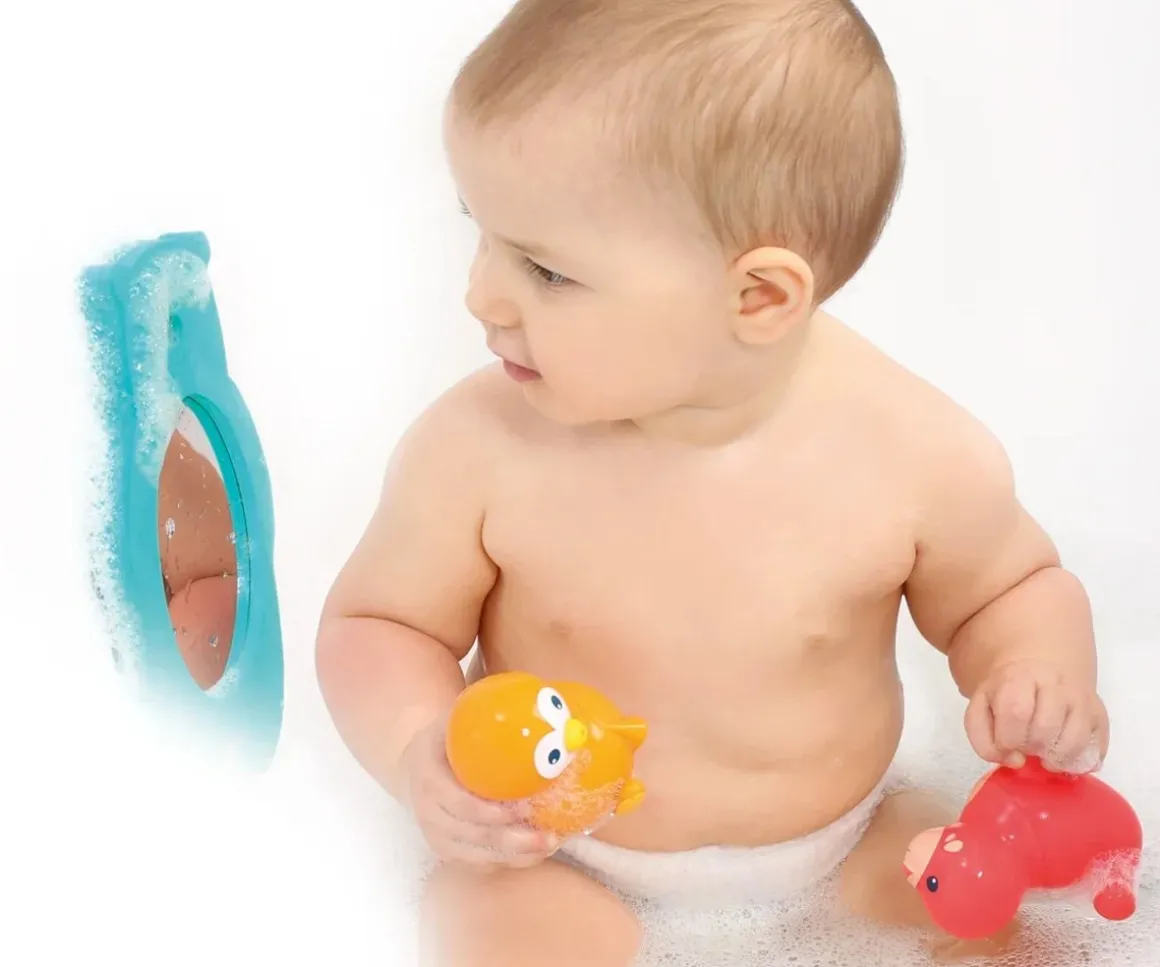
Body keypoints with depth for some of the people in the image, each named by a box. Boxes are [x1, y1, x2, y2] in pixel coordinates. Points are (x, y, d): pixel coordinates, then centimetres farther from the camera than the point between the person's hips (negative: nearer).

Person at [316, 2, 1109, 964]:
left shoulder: (920, 453, -19)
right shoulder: (477, 450, -21)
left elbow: (1015, 588, 2)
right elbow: (376, 623, -6)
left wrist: (1043, 677, -19)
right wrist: (418, 750, -26)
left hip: (841, 846, 2)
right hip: (552, 859, -1)